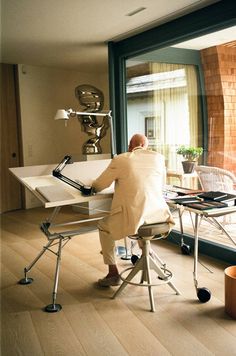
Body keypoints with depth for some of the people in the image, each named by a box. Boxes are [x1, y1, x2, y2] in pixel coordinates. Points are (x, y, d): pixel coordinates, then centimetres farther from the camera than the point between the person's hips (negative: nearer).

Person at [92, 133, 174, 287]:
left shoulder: (120, 160, -2)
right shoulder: (158, 157, 7)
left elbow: (98, 186, 7)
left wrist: (94, 184, 30)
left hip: (134, 219, -4)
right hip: (160, 217, 5)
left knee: (104, 226, 24)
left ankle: (114, 274, 23)